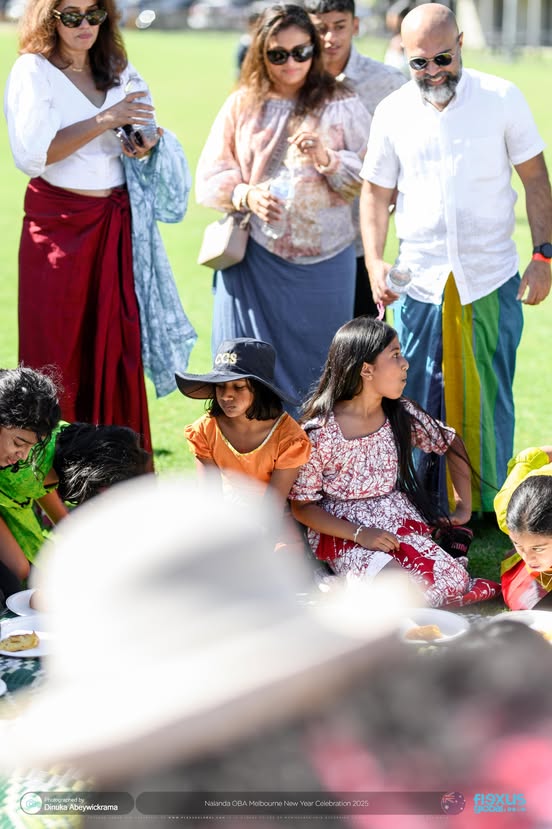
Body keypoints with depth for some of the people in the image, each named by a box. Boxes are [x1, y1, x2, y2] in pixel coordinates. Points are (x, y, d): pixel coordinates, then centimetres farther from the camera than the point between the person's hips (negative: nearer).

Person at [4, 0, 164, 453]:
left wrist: (145, 146, -5)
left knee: (117, 346, 3)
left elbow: (143, 135, 19)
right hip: (58, 224, -4)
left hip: (116, 223, 4)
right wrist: (102, 122, -21)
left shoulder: (120, 71, 11)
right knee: (56, 351, -2)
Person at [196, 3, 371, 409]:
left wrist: (327, 159, -17)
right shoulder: (242, 105, 7)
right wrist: (247, 196, -14)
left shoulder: (342, 106, 3)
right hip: (254, 259, 1)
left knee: (314, 371, 5)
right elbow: (210, 179, 5)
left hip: (323, 262, -1)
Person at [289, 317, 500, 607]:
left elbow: (452, 444, 18)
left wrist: (464, 508, 12)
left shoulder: (402, 415, 1)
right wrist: (360, 535, -19)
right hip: (343, 533, -4)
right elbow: (302, 506, -9)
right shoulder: (319, 431, -13)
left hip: (398, 521, 5)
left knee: (455, 583, -21)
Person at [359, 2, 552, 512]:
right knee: (418, 404, 4)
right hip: (420, 284, 1)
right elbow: (376, 192, 10)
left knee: (489, 401, 5)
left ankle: (491, 506, 19)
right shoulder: (393, 112, 3)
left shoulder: (501, 98, -2)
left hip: (493, 281, -1)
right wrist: (375, 261, -3)